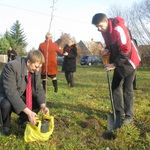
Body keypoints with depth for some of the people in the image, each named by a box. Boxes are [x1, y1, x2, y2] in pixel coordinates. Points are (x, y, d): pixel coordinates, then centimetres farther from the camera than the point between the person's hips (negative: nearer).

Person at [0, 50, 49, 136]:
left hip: (21, 95, 6)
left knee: (39, 102, -8)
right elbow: (11, 92, -38)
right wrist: (28, 112, -44)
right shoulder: (12, 66, -33)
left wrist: (43, 106, -26)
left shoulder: (37, 69, -12)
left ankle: (22, 120, 17)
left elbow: (38, 88, -7)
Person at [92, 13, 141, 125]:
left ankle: (129, 116, 5)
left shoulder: (119, 29, -28)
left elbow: (126, 50, -28)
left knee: (127, 89, -6)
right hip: (118, 62, 8)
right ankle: (119, 111, 23)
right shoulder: (104, 30, -1)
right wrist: (107, 49, -8)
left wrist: (114, 64, -24)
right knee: (115, 87, 9)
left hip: (129, 61, -8)